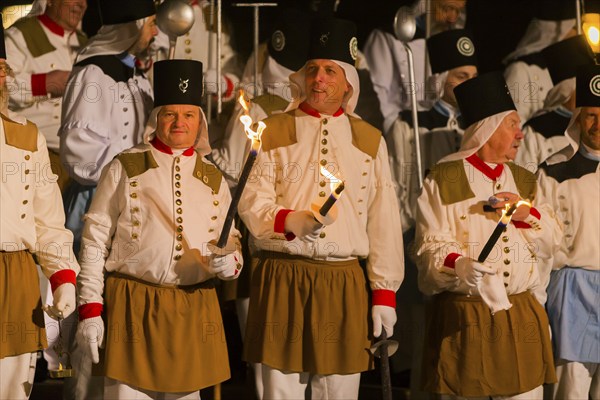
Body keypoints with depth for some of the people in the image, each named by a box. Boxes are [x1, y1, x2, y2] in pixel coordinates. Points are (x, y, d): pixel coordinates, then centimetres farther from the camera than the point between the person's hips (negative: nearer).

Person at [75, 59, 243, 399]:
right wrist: (90, 309, -5)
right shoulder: (126, 168, 3)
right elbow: (95, 240, 1)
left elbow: (232, 240, 19)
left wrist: (230, 262, -6)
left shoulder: (212, 177, 13)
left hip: (195, 310, 3)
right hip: (132, 307, -3)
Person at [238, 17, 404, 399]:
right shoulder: (274, 132, 7)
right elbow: (252, 203, -2)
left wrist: (384, 292, 3)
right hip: (281, 279, -1)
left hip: (344, 283, 1)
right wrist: (291, 222, -22)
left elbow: (384, 222, 8)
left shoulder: (369, 141, 12)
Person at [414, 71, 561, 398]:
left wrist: (527, 213, -5)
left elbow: (550, 244, 14)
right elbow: (430, 248, -8)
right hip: (462, 317, -5)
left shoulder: (524, 181, 18)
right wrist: (461, 267, -29)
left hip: (523, 316, 5)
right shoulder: (443, 180, -1)